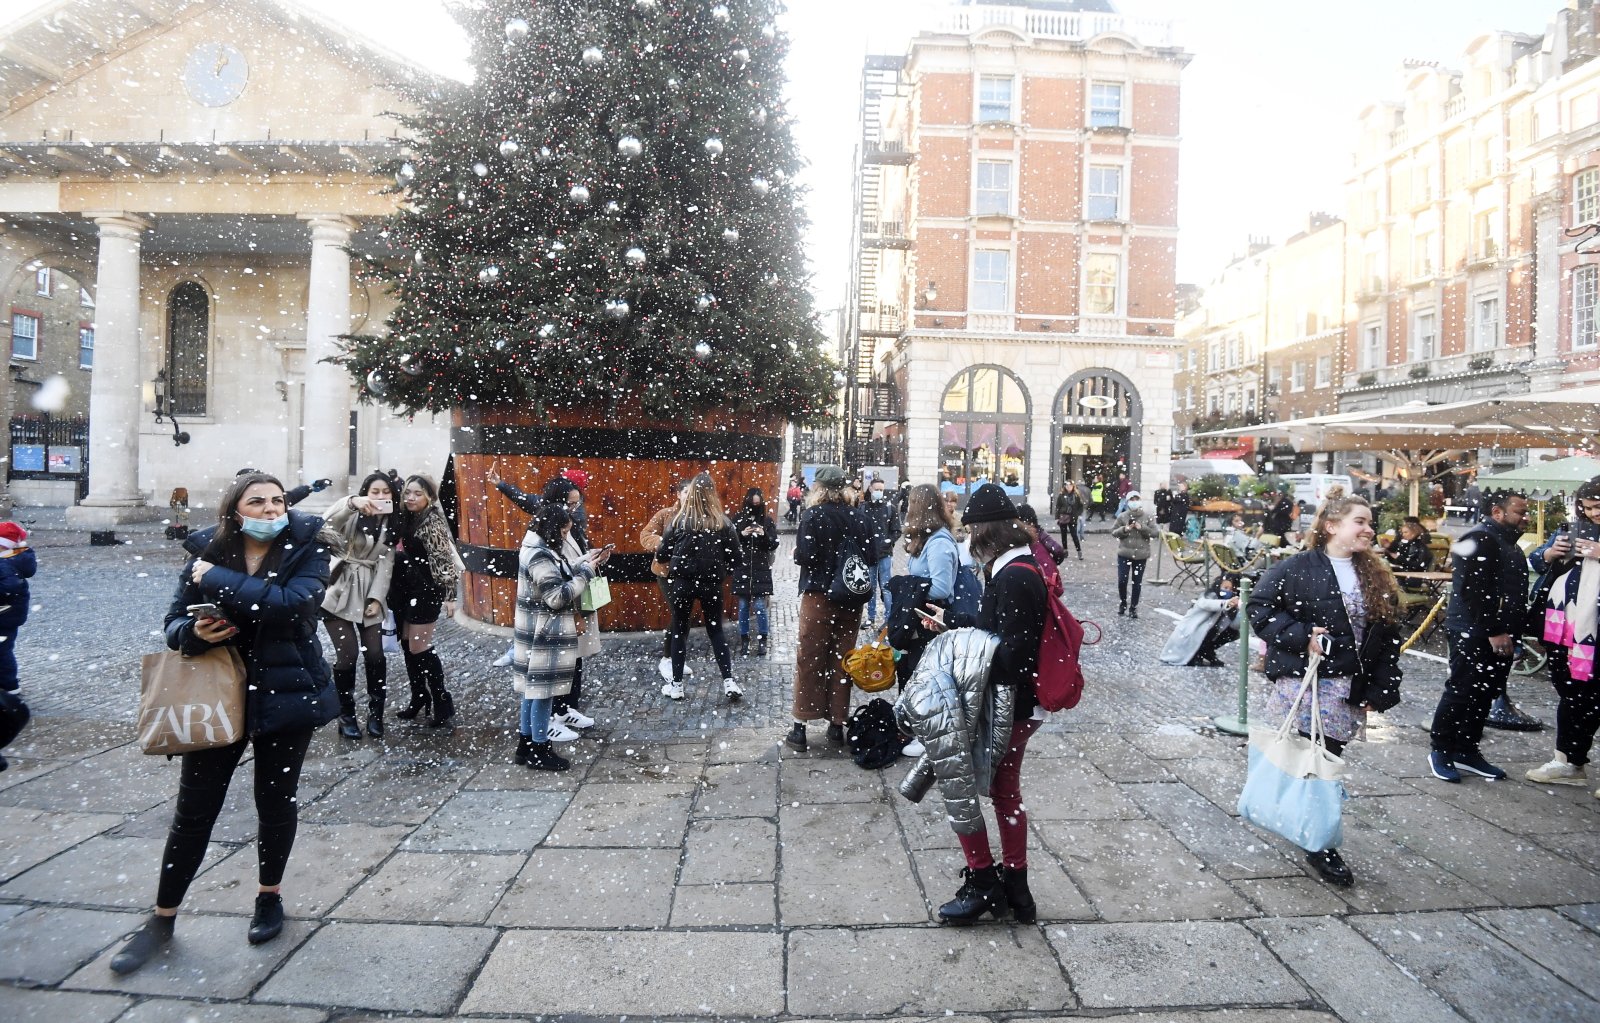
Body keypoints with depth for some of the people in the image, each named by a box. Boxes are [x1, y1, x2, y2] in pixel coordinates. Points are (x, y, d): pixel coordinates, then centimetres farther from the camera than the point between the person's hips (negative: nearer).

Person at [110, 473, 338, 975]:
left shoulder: (306, 549, -9)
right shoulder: (207, 552, -2)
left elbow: (291, 605, -27)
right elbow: (176, 621, 5)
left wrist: (216, 580, -21)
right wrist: (194, 632, -18)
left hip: (285, 693, -2)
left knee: (276, 801, 12)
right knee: (194, 807, 8)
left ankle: (269, 897, 35)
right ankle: (162, 919, 28)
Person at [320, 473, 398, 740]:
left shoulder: (390, 524, 8)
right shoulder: (353, 516, -5)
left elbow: (386, 562, 3)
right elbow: (330, 521, -29)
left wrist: (377, 598, -7)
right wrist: (352, 502, -48)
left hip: (370, 593, 4)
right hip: (339, 592, -3)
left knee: (375, 654, -2)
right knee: (347, 654, -8)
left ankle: (375, 713, 15)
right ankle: (346, 714, 10)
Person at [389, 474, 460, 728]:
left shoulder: (433, 521, -13)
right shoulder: (404, 519, 9)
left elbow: (444, 561, -18)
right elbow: (397, 555, 18)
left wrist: (449, 595, -21)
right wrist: (393, 591, 15)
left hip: (425, 592, -8)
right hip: (404, 591, 8)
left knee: (419, 648, -6)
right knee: (407, 645, 12)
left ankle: (443, 704, 6)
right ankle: (419, 699, 26)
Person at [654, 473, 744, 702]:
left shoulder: (680, 521, -6)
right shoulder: (723, 523, -4)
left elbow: (662, 554, -1)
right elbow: (735, 557, -2)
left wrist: (662, 559, 22)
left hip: (681, 582, -1)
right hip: (711, 584, 1)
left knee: (679, 631, 12)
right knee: (716, 630, 14)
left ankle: (676, 685, 16)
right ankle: (729, 682, 8)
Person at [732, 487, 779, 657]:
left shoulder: (768, 521, 2)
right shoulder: (738, 520, 1)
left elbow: (774, 545, 0)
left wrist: (764, 535, -18)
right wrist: (742, 534, -17)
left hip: (761, 570, -1)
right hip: (742, 569, 1)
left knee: (760, 606, -2)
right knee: (743, 607, 7)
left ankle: (762, 641, 10)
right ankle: (744, 641, 17)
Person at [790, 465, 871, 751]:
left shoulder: (813, 515, -11)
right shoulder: (858, 516, 2)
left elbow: (804, 556, -18)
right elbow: (870, 556, 1)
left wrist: (796, 553, 2)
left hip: (819, 596, -4)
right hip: (851, 599, 4)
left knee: (809, 660, 4)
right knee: (841, 660, 12)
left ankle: (800, 727, 9)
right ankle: (837, 724, 18)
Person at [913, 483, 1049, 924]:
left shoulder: (1013, 577, -22)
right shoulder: (1023, 566, 9)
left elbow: (1012, 652, -25)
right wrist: (952, 620, 16)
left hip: (1009, 703, -10)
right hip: (1021, 705, 10)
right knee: (1005, 790, 19)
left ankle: (982, 882, 14)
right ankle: (1014, 888, 32)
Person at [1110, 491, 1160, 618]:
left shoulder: (1147, 517, -2)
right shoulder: (1122, 516, -1)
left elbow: (1156, 532, -3)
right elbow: (1113, 531, 2)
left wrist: (1142, 528, -16)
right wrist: (1124, 529, -15)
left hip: (1141, 555, 0)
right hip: (1124, 553, 0)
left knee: (1137, 582, 5)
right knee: (1122, 580, -2)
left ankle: (1133, 607, 17)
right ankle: (1122, 603, 22)